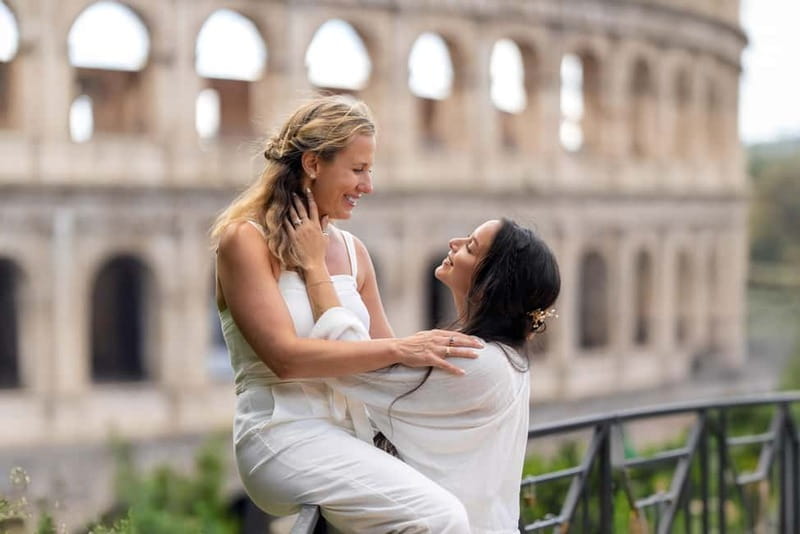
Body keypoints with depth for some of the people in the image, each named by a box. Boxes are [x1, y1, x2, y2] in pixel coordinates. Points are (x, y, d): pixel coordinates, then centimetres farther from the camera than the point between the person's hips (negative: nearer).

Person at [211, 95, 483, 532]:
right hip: (285, 435, -7)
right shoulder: (246, 239, -5)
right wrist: (400, 349, -18)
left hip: (351, 433, 7)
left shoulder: (352, 252, 14)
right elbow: (286, 356, -16)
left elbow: (381, 357, 20)